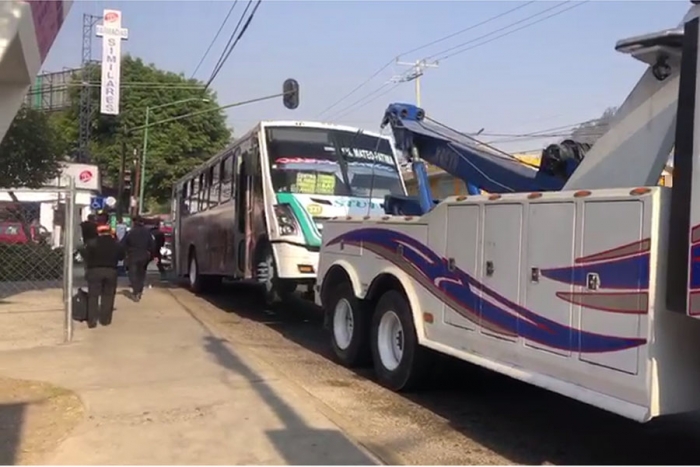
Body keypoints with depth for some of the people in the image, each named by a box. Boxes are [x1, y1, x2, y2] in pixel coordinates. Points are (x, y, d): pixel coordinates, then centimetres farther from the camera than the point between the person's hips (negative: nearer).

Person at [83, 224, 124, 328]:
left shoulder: (91, 243, -6)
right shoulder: (116, 243, 1)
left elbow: (87, 257, -6)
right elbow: (121, 256, 10)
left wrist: (89, 268, 6)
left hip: (95, 271, -2)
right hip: (111, 271, 2)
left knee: (93, 296, 3)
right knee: (108, 295, 11)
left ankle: (92, 321, -1)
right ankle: (105, 319, 11)